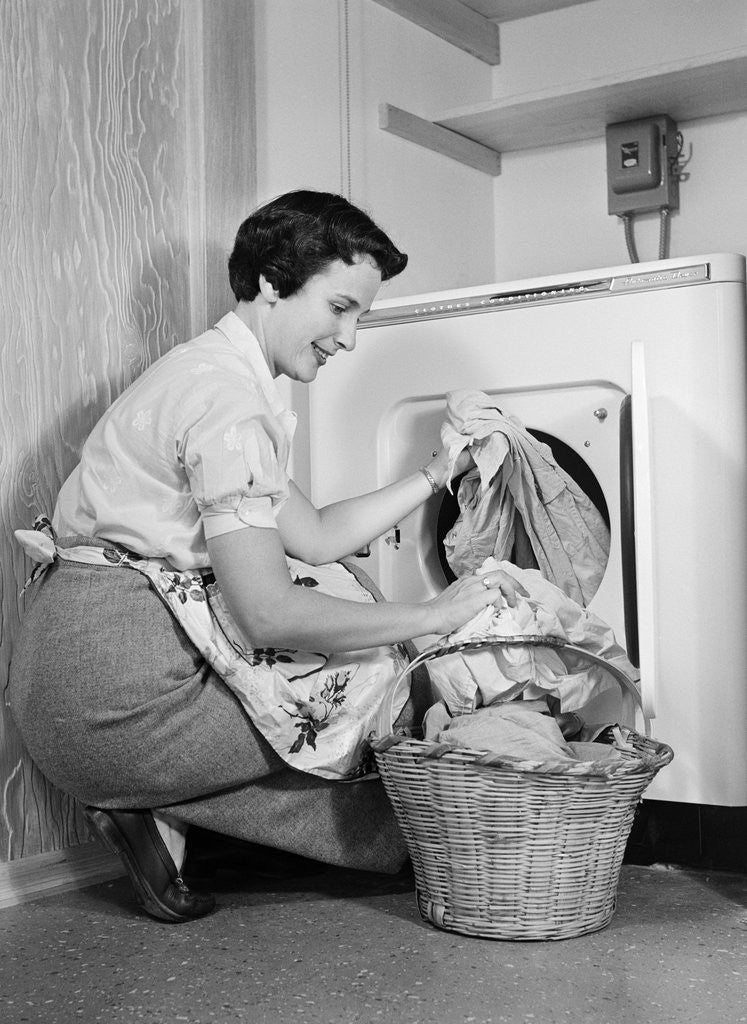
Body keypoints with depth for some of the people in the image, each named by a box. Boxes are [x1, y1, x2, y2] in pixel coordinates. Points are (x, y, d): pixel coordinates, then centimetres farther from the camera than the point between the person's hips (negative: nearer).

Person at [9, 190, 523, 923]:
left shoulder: (210, 372, 16)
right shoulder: (226, 397, -17)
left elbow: (316, 538, 15)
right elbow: (267, 614, -23)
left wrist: (435, 474, 11)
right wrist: (434, 615, -14)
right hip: (115, 695, -10)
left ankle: (155, 807, 5)